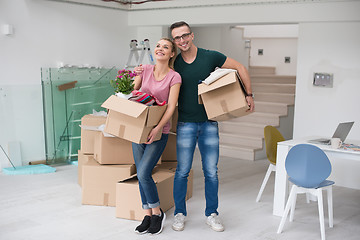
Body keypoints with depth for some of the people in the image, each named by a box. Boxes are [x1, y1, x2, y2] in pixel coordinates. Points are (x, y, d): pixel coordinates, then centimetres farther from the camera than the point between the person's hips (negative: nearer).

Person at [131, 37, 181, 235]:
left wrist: (158, 127, -25)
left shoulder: (174, 77, -7)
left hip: (159, 132, -4)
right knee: (141, 174, 6)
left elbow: (171, 107, -14)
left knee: (143, 173, -13)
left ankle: (157, 212, 8)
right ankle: (148, 215, 19)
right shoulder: (144, 70, 6)